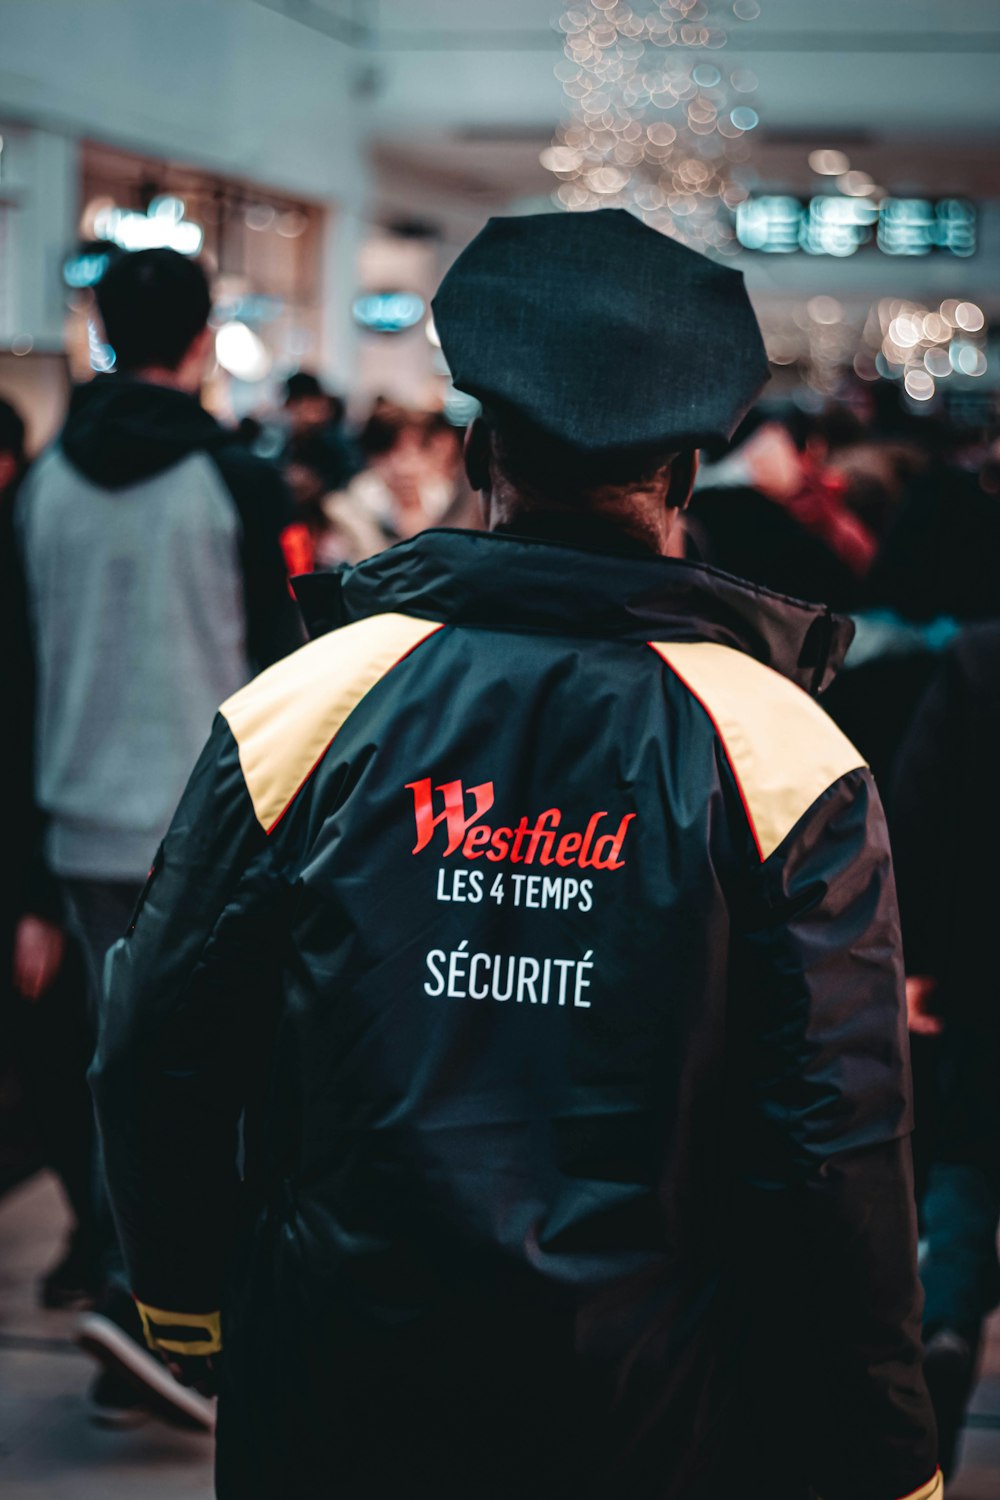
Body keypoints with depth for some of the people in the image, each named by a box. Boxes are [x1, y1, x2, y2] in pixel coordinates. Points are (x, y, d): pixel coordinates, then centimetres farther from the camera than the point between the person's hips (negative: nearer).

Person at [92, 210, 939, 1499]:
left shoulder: (305, 704, -7)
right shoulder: (786, 754, -11)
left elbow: (159, 1052, -2)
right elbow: (839, 1139, -12)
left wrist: (185, 1296, 15)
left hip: (336, 1395, 1)